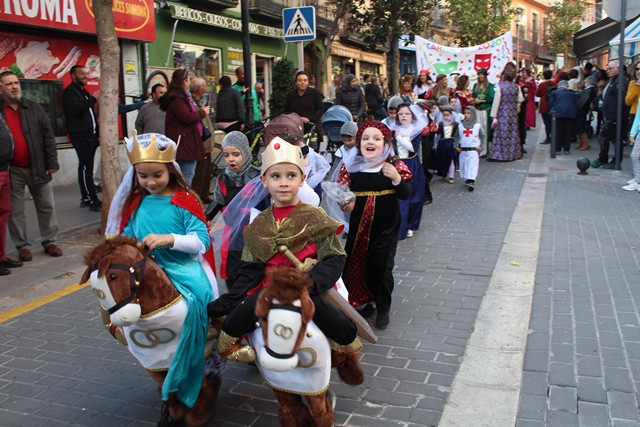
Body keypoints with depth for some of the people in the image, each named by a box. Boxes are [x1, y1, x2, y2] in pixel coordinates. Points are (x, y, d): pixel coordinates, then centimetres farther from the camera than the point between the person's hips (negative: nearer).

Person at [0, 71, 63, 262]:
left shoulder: (34, 108, 5)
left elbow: (48, 136, 3)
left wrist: (51, 162, -4)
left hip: (37, 167, 1)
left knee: (47, 206, 7)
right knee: (15, 211, 6)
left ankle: (50, 242, 20)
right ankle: (22, 246, 18)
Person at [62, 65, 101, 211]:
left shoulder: (83, 92, 24)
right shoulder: (70, 91, -5)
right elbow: (75, 108, -24)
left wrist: (97, 133, 21)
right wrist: (92, 99, -20)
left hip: (90, 134, 9)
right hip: (80, 135, -9)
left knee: (87, 167, 9)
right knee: (85, 167, -11)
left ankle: (86, 198, 13)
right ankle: (92, 200, -12)